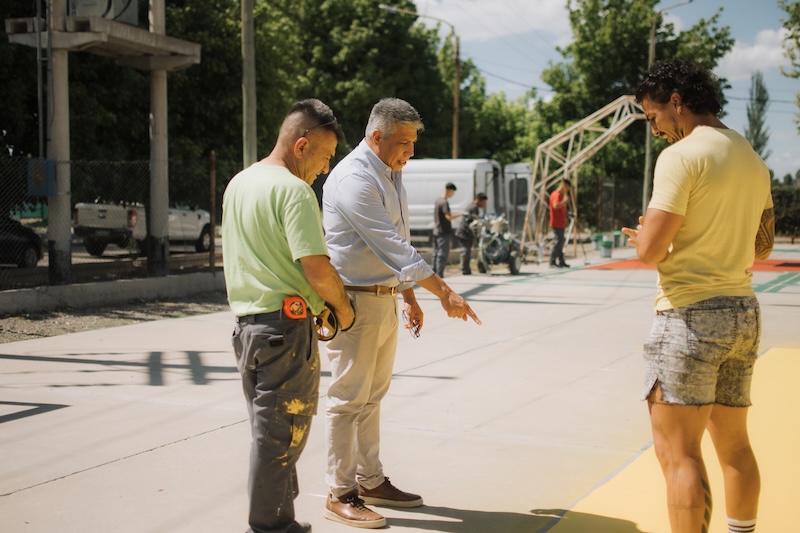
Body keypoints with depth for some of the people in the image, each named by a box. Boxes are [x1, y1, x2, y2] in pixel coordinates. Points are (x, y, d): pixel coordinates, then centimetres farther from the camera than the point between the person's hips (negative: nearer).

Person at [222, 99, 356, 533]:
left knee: (269, 430, 17)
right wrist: (343, 307, -5)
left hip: (246, 322, 9)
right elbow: (317, 268, -21)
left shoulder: (238, 184, 14)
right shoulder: (293, 190, -15)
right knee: (282, 434, 0)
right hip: (287, 324, -9)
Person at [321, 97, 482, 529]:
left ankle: (371, 481, 26)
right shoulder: (354, 179, -18)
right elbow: (391, 247, -25)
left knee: (372, 396, 16)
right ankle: (340, 494, 7)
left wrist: (409, 296, 19)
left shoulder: (391, 176, 13)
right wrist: (444, 292, -28)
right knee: (349, 400, -2)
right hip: (354, 303, -9)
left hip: (385, 300, 9)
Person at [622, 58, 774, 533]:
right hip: (743, 313, 9)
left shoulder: (682, 155, -12)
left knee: (678, 451, -6)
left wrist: (642, 234, 6)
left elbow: (650, 251, -17)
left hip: (691, 313, -9)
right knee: (734, 444, 17)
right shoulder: (753, 160, 14)